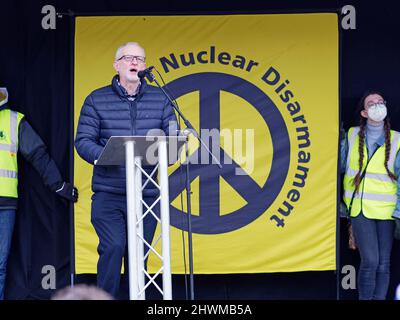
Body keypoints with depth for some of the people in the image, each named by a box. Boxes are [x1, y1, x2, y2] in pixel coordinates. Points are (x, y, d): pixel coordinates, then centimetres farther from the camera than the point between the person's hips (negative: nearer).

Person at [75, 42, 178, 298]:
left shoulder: (160, 99, 9)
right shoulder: (97, 100, 5)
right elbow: (83, 141, -1)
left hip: (147, 193, 2)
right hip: (108, 193, -2)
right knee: (113, 247, -15)